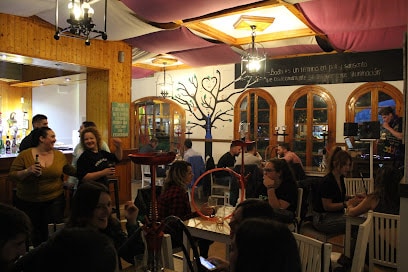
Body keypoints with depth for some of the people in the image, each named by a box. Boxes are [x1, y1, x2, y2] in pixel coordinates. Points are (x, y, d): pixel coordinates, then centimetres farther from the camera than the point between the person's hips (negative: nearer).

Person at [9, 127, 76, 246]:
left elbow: (70, 170, 17)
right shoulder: (25, 155, -6)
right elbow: (12, 175, -7)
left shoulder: (59, 155, 2)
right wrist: (28, 171, -23)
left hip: (54, 200, 1)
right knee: (32, 233, 10)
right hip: (28, 202, -1)